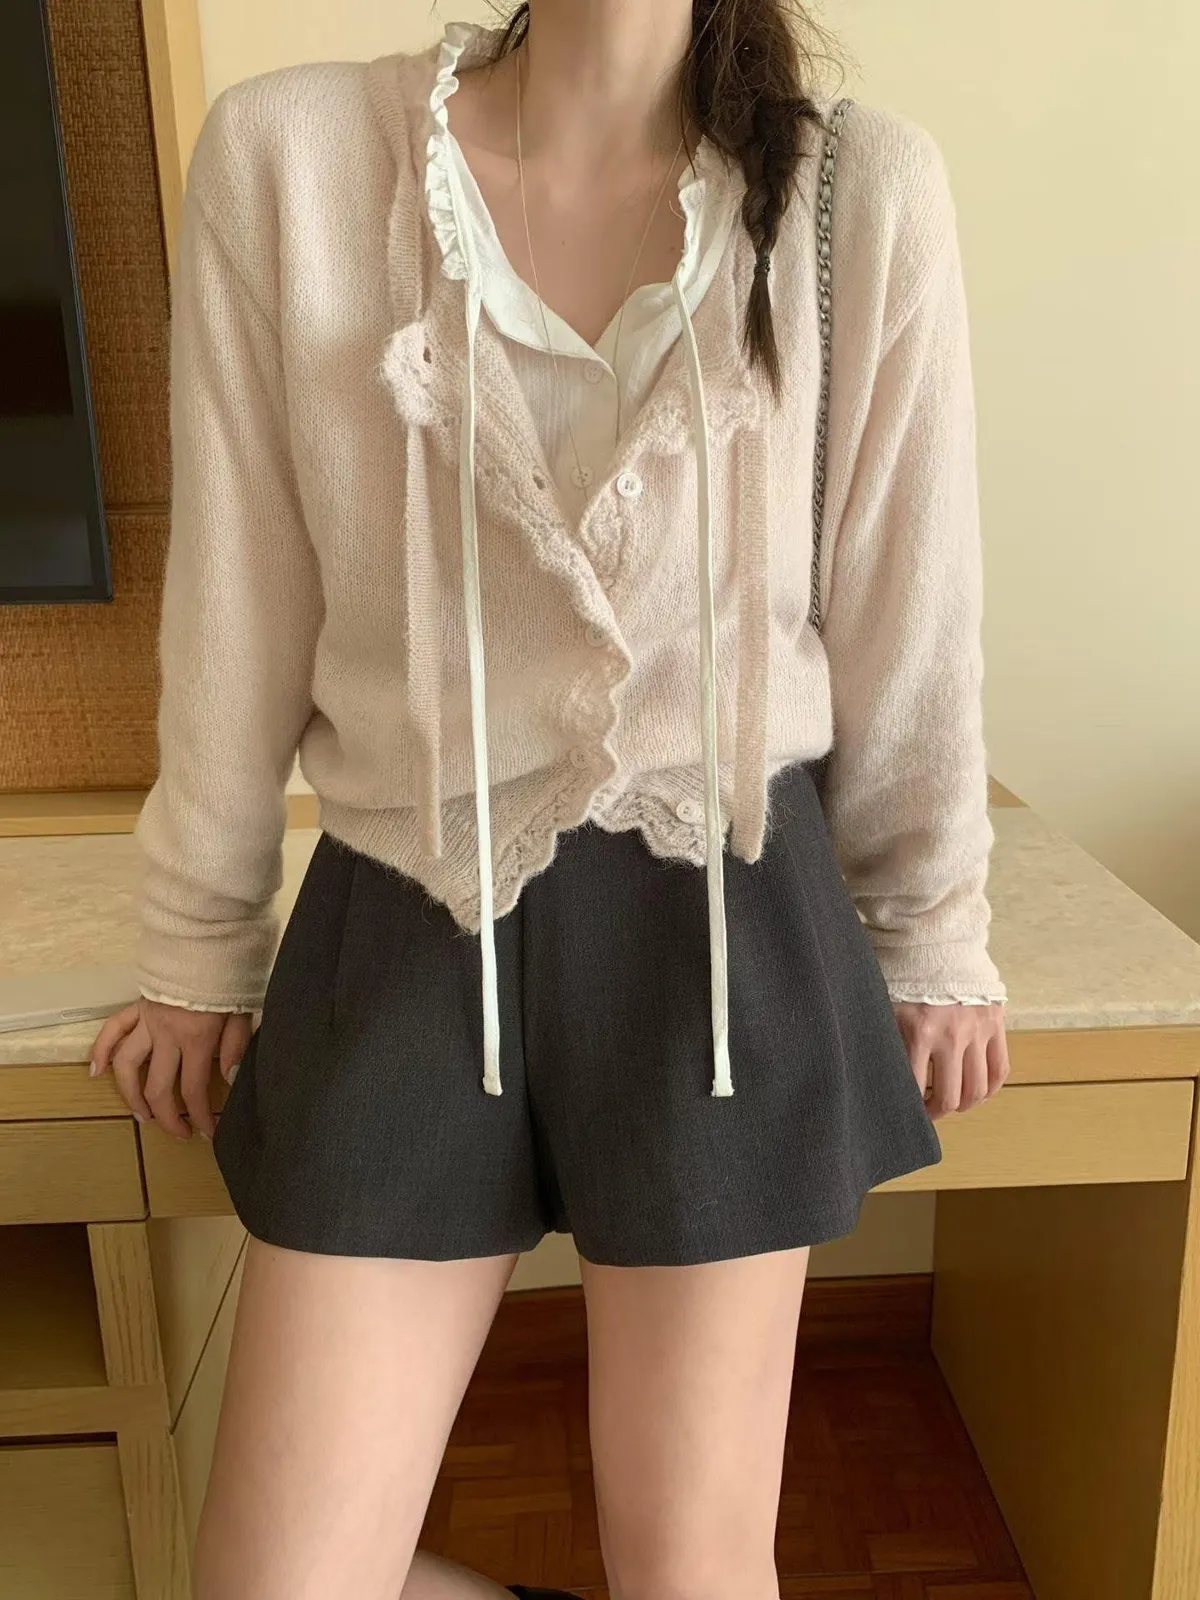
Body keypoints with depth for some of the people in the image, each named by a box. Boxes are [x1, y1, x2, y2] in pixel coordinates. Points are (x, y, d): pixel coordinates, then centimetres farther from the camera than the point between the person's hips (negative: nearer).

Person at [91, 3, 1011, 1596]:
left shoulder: (861, 189, -4)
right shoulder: (288, 151, -4)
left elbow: (902, 610, 3)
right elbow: (240, 607, 1)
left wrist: (932, 933, 11)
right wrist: (198, 939, 10)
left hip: (726, 922, 0)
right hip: (407, 924, 1)